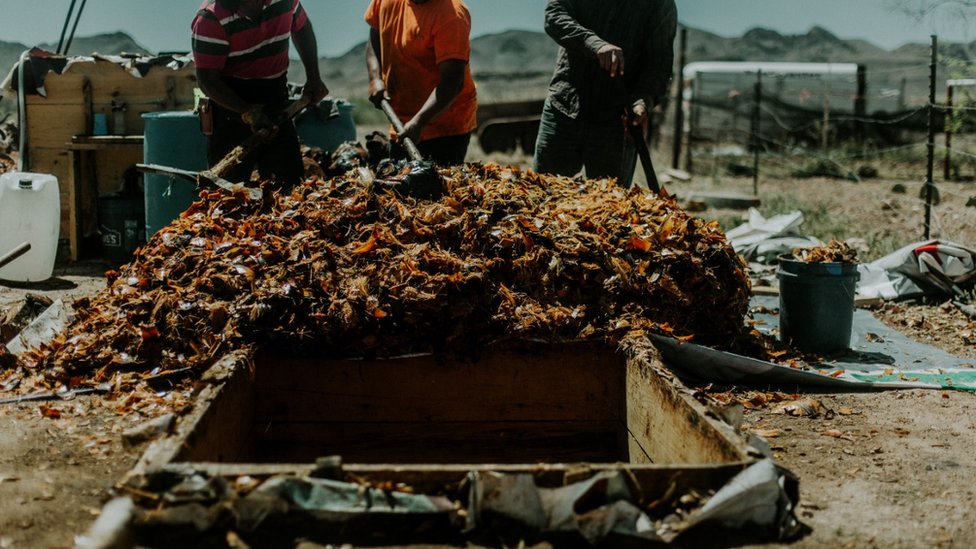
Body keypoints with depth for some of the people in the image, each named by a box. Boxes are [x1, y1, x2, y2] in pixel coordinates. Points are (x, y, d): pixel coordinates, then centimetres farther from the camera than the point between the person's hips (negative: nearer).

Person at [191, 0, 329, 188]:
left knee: (291, 183, 7)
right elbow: (207, 79, -21)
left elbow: (301, 27, 16)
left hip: (276, 102, 5)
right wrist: (248, 113, -31)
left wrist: (313, 78, 10)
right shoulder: (210, 19, -20)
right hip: (231, 108, -4)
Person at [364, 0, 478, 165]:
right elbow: (374, 37, 14)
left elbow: (452, 82, -29)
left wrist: (418, 122, -37)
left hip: (446, 124, -7)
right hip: (402, 123, 7)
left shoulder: (452, 15, -24)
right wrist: (375, 78, -5)